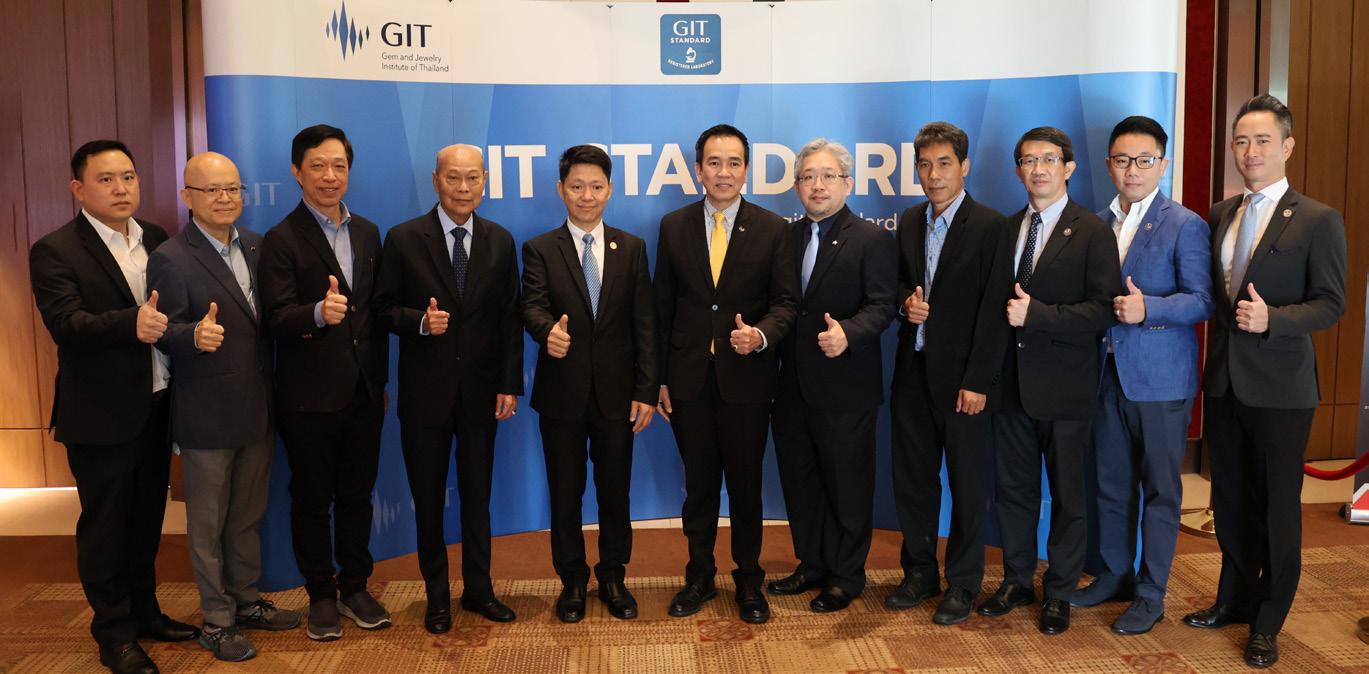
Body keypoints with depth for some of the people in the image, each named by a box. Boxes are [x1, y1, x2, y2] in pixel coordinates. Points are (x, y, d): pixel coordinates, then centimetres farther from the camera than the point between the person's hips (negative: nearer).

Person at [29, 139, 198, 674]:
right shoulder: (55, 251, -10)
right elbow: (66, 324, -23)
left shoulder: (158, 241, 7)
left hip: (157, 406, 5)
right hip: (101, 414, -5)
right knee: (104, 526, 8)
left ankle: (145, 612, 34)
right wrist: (130, 323, -38)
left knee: (147, 519, 18)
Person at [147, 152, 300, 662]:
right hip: (206, 413, -6)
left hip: (257, 408, 6)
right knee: (208, 524, 9)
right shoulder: (170, 259, -13)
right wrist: (196, 334, -37)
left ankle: (246, 601, 35)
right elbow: (165, 333, -17)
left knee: (248, 517, 19)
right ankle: (217, 621, 23)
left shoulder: (256, 246, 6)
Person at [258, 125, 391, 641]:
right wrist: (319, 312, -37)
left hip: (364, 391, 5)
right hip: (309, 396, -4)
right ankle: (321, 594, 24)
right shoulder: (281, 240, -9)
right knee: (312, 499, 9)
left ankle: (355, 587, 29)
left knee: (357, 494, 14)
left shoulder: (367, 233, 8)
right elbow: (277, 319, -16)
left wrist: (381, 378, 12)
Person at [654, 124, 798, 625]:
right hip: (689, 378, 1)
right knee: (698, 483, 12)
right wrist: (658, 379, 3)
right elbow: (663, 307, 5)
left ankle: (749, 580, 26)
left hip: (746, 377, -1)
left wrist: (761, 334, -23)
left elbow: (786, 301, -1)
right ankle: (700, 575, 29)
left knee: (746, 484, 9)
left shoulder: (772, 229, -1)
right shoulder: (673, 226, 3)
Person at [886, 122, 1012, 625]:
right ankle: (920, 573, 27)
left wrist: (976, 381, -16)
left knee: (968, 484, 5)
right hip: (913, 371, 6)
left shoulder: (990, 226, -9)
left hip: (963, 376, -5)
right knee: (912, 478, 12)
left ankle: (962, 583, 19)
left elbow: (994, 310, -12)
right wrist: (906, 301, -4)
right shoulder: (910, 222, 10)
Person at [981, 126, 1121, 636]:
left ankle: (1058, 593, 23)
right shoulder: (1006, 228, 9)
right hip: (1012, 380, 5)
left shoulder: (1092, 232, -7)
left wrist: (1037, 314, -22)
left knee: (1067, 495, 8)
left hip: (1064, 387, -4)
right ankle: (1017, 581, 29)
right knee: (1012, 488, 13)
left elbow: (1103, 309, -15)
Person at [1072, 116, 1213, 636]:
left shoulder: (1184, 225, -7)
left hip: (1160, 378, -5)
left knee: (1159, 488, 5)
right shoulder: (1097, 224, 9)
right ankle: (1115, 575, 30)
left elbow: (1202, 300, -12)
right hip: (1110, 373, 5)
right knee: (1110, 482, 15)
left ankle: (1151, 594, 16)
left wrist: (1147, 309, -26)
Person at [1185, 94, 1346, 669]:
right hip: (1223, 380, 5)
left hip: (1279, 386, -5)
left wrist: (1272, 318, -25)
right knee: (1230, 499, 15)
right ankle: (1235, 598, 33)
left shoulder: (1318, 221, -7)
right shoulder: (1218, 216, 8)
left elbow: (1330, 304, -10)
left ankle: (1267, 621, 20)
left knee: (1278, 505, 6)